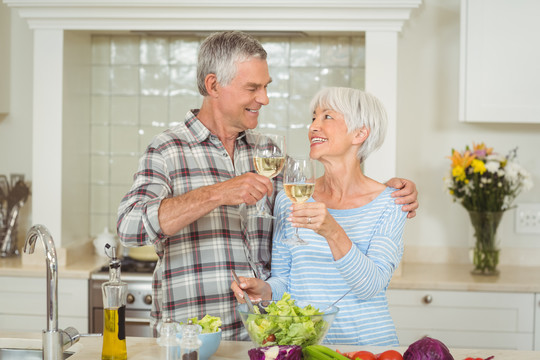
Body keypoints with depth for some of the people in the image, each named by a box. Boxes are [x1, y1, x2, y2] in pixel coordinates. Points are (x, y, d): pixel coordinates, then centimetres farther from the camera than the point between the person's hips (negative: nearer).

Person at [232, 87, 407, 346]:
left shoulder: (388, 203, -1)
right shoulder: (290, 198, 6)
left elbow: (371, 286, -12)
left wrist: (333, 232, -25)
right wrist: (264, 290, -8)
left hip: (367, 343, -2)